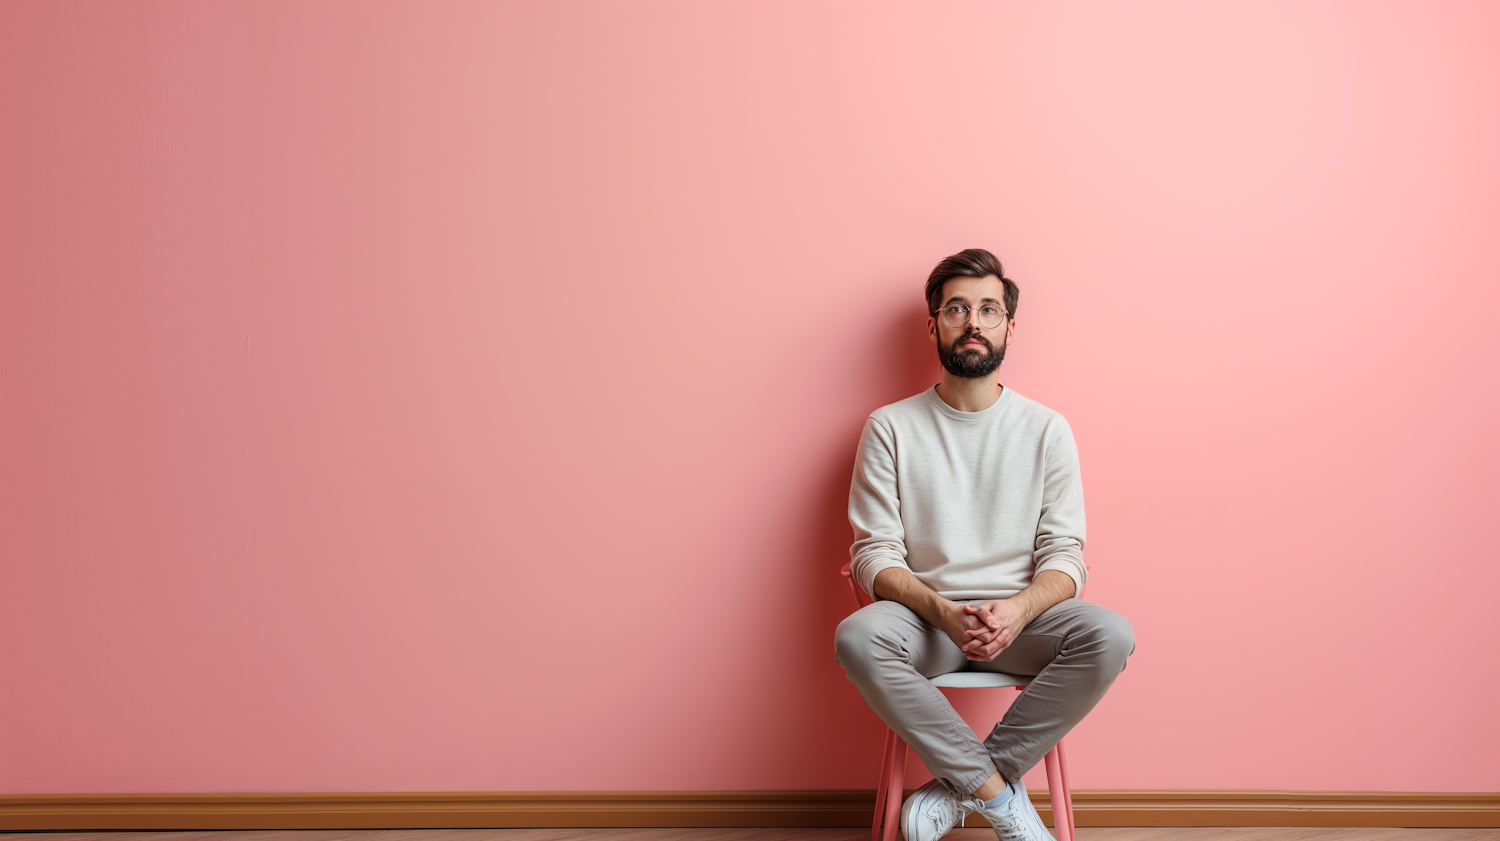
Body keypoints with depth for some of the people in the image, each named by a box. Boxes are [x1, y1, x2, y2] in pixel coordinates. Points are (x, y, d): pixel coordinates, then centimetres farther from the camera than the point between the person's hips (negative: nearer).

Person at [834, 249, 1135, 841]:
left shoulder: (1046, 429, 5)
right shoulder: (891, 427, 3)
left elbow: (1065, 555, 1)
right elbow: (874, 555, -2)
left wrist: (1018, 610, -22)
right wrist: (943, 612, -22)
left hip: (1021, 616, 1)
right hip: (924, 617, -1)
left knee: (1111, 634, -29)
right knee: (856, 637, -33)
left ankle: (960, 785, -18)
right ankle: (999, 793, -21)